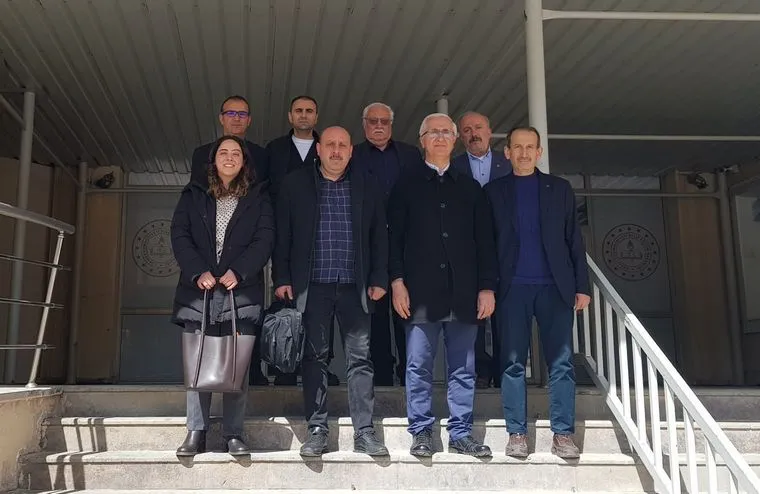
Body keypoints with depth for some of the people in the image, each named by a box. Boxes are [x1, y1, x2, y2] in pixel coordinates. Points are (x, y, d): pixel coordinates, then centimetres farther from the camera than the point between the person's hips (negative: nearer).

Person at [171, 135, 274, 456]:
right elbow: (179, 235, 5)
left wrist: (238, 271, -13)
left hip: (242, 290, -1)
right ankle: (195, 433, 5)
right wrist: (198, 272, -10)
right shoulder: (193, 195, 15)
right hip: (199, 289, 1)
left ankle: (233, 434, 4)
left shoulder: (258, 197, 12)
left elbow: (265, 239, 1)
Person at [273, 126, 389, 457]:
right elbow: (282, 235, 4)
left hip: (354, 287, 1)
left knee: (360, 358, 2)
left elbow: (379, 236, 10)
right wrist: (283, 279, -3)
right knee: (315, 357, 4)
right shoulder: (295, 185, 6)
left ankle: (364, 432, 9)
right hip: (312, 286, -1)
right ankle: (317, 431, 14)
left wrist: (379, 279, 3)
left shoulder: (364, 188, 10)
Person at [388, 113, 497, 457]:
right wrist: (397, 280, -7)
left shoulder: (470, 188, 16)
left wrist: (487, 286, 3)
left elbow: (484, 240, 12)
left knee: (463, 368, 6)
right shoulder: (406, 185, 9)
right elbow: (394, 235, 3)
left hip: (463, 292, 3)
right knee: (419, 366, 1)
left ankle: (461, 434, 14)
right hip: (421, 291, -2)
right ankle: (421, 432, 12)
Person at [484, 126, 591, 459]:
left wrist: (582, 286, 3)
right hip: (512, 287, 0)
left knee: (562, 363, -1)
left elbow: (573, 239, 9)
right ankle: (517, 434, 7)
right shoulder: (494, 191, 10)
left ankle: (563, 434, 5)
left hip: (555, 286, 1)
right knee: (513, 363, 0)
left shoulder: (559, 188, 12)